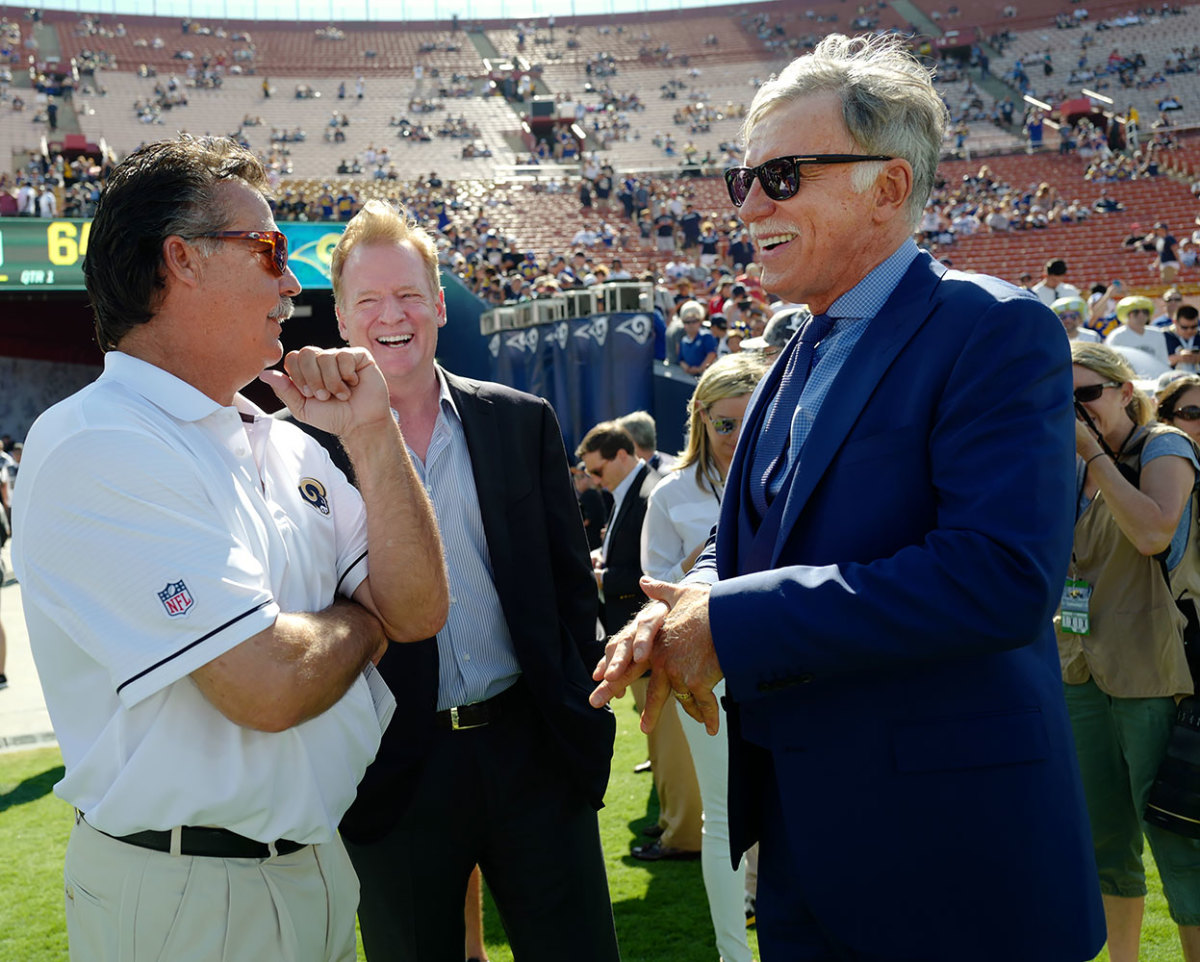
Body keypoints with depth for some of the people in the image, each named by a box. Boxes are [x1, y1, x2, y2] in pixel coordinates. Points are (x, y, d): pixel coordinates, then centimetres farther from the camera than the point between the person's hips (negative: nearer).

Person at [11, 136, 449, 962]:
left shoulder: (284, 445, 6)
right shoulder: (96, 449, -20)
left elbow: (418, 609, 2)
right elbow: (272, 684, -27)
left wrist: (373, 434, -6)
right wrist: (362, 622, -6)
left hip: (318, 862, 8)